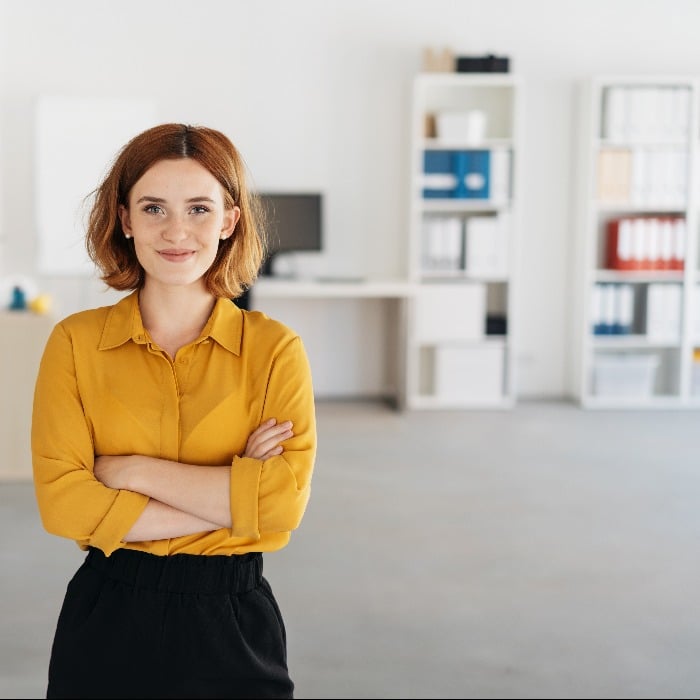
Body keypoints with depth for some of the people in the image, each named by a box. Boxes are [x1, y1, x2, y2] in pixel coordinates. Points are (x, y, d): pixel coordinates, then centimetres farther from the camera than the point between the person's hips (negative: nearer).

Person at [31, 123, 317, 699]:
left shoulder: (274, 349, -4)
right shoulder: (75, 343, -3)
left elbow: (285, 500, -15)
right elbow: (62, 501, -13)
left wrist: (134, 471, -15)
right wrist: (233, 500, -15)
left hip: (233, 623, 0)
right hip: (106, 623, 0)